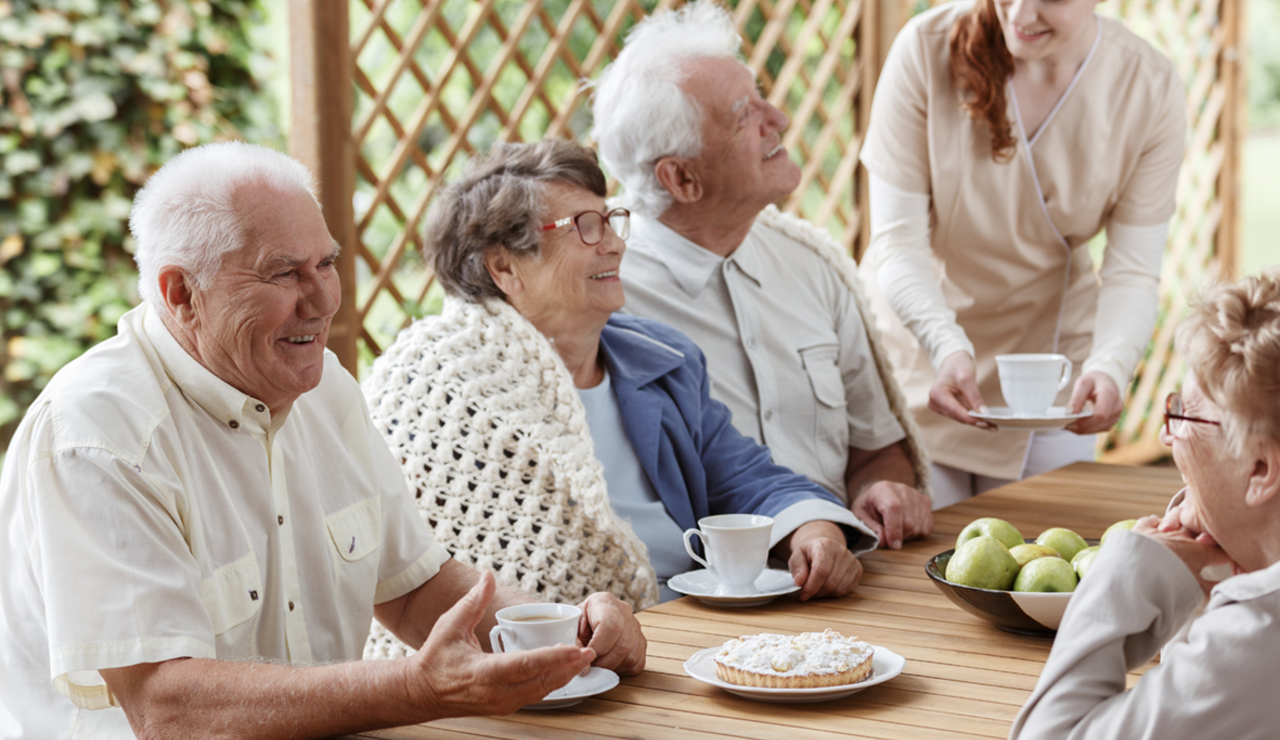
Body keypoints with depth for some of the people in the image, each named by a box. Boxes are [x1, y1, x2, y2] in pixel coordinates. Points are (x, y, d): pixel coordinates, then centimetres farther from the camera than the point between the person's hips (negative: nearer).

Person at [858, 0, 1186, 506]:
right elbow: (897, 240, -19)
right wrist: (947, 346, -36)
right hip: (919, 343, -1)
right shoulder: (926, 50, -20)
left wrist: (1109, 366, -32)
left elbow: (1133, 270, -12)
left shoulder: (1151, 90, -15)